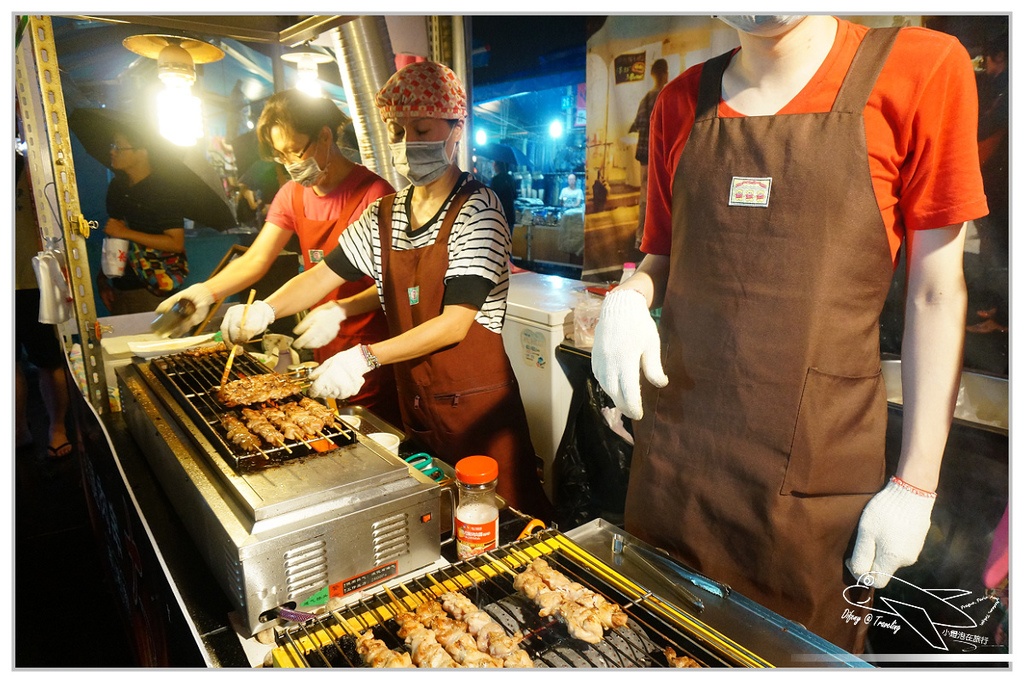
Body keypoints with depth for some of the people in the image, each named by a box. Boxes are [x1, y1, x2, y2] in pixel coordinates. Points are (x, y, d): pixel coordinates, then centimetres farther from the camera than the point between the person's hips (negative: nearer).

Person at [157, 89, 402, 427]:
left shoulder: (374, 193, -15)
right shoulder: (293, 195, 8)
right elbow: (256, 259, 4)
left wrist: (340, 311, -31)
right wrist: (205, 291, -10)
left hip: (371, 349, -6)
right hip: (324, 348, 6)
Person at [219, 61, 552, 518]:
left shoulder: (477, 208, -13)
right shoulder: (385, 215, 7)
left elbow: (455, 323, -20)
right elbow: (323, 274, 9)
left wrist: (366, 357, -25)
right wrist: (265, 310, -9)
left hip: (477, 403, -5)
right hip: (414, 402, 6)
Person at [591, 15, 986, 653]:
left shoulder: (923, 66, -4)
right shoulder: (683, 102, 7)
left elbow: (936, 291, -3)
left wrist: (916, 483, -4)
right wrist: (628, 298, -10)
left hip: (814, 468, -2)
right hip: (675, 440, 3)